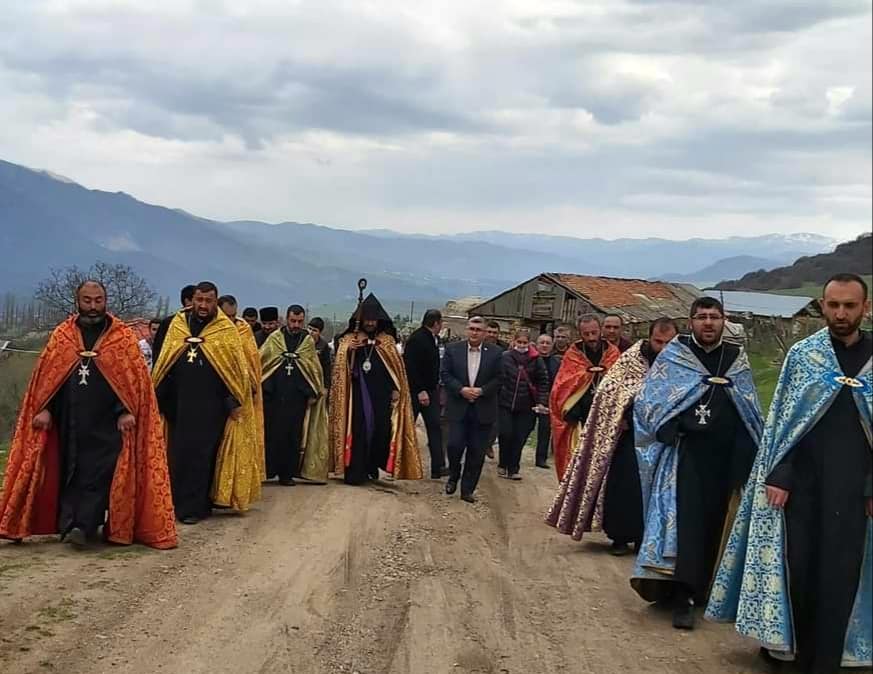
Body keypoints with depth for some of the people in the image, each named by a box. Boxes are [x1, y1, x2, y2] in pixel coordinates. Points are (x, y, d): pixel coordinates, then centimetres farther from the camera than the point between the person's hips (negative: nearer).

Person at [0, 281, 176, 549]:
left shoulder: (123, 337, 2)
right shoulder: (62, 335, 9)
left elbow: (135, 376, -4)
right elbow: (46, 375, 8)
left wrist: (127, 411, -14)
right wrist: (44, 409, -3)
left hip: (107, 421, -2)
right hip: (69, 419, 3)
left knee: (100, 471, -9)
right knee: (70, 471, 6)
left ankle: (82, 525, -10)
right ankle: (72, 524, 12)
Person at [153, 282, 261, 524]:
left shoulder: (226, 330, 0)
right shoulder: (178, 324, 7)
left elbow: (238, 368, -1)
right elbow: (164, 364, 9)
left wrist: (234, 402, -7)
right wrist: (158, 397, 5)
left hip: (211, 406, -3)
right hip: (179, 403, 3)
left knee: (201, 454, -2)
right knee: (179, 452, 7)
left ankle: (195, 506, 5)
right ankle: (181, 503, 19)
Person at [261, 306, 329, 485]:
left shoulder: (309, 341, 7)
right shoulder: (274, 338, 3)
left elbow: (316, 370, 11)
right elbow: (259, 362, 3)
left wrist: (315, 392, 6)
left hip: (298, 397, 1)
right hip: (274, 395, -1)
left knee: (294, 435, 2)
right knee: (273, 434, -1)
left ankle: (287, 473, 10)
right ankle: (267, 470, 8)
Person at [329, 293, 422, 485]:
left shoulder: (387, 341, 10)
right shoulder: (349, 340, 7)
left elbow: (396, 368, 8)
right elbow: (340, 366, -3)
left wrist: (395, 390, -3)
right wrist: (349, 350, -20)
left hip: (381, 395, 1)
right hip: (357, 395, -1)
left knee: (380, 430, -1)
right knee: (358, 430, -5)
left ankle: (372, 467, 16)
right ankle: (355, 472, -1)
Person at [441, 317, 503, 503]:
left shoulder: (495, 353, 0)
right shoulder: (452, 349, 2)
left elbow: (499, 379, -1)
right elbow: (445, 374, -1)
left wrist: (481, 390, -15)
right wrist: (461, 389, -14)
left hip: (483, 410, 0)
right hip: (458, 407, 0)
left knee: (476, 451, 3)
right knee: (455, 445, -6)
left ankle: (467, 489, 14)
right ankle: (453, 477, 22)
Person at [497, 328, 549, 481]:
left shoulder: (536, 360, -2)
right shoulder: (505, 357, -4)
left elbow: (543, 382, 0)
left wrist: (541, 402, -7)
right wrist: (495, 397, -6)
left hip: (526, 406, 1)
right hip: (506, 403, -1)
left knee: (519, 438, 3)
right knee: (506, 435, -3)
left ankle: (513, 469, 15)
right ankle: (503, 465, 19)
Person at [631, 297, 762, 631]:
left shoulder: (737, 359, 11)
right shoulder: (673, 356, 2)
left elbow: (751, 413, 15)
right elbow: (647, 402, 0)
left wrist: (747, 458, 6)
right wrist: (672, 432, -13)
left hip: (725, 456, 3)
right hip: (685, 452, -3)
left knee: (715, 522, 8)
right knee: (685, 521, -11)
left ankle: (704, 588, 24)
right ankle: (681, 597, -10)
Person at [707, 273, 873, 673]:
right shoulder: (802, 354, 3)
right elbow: (781, 419, 2)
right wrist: (777, 477, -6)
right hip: (801, 480, 0)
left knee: (838, 576, 2)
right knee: (795, 566, 3)